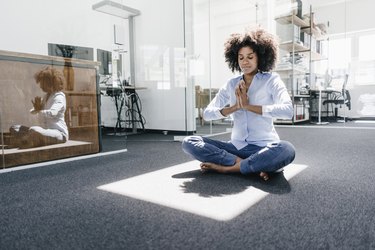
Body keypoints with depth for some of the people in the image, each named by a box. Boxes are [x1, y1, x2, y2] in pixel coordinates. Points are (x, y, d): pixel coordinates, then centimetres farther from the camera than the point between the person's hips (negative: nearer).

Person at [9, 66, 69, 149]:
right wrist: (37, 108, -3)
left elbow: (52, 113, -27)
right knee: (14, 129, 9)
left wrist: (39, 110, -8)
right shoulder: (46, 96, 18)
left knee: (34, 130, -37)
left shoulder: (59, 96, -9)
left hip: (59, 133, -10)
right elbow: (32, 111, 20)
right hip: (47, 131, 10)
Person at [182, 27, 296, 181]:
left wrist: (248, 106, -16)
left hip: (264, 148, -3)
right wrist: (235, 106, -12)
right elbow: (207, 114, 3)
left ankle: (228, 167, -20)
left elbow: (287, 111, -18)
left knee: (287, 150, -36)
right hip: (236, 147, 4)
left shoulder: (271, 80, 1)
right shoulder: (231, 84, 10)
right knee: (189, 142, -13)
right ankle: (256, 165, -19)